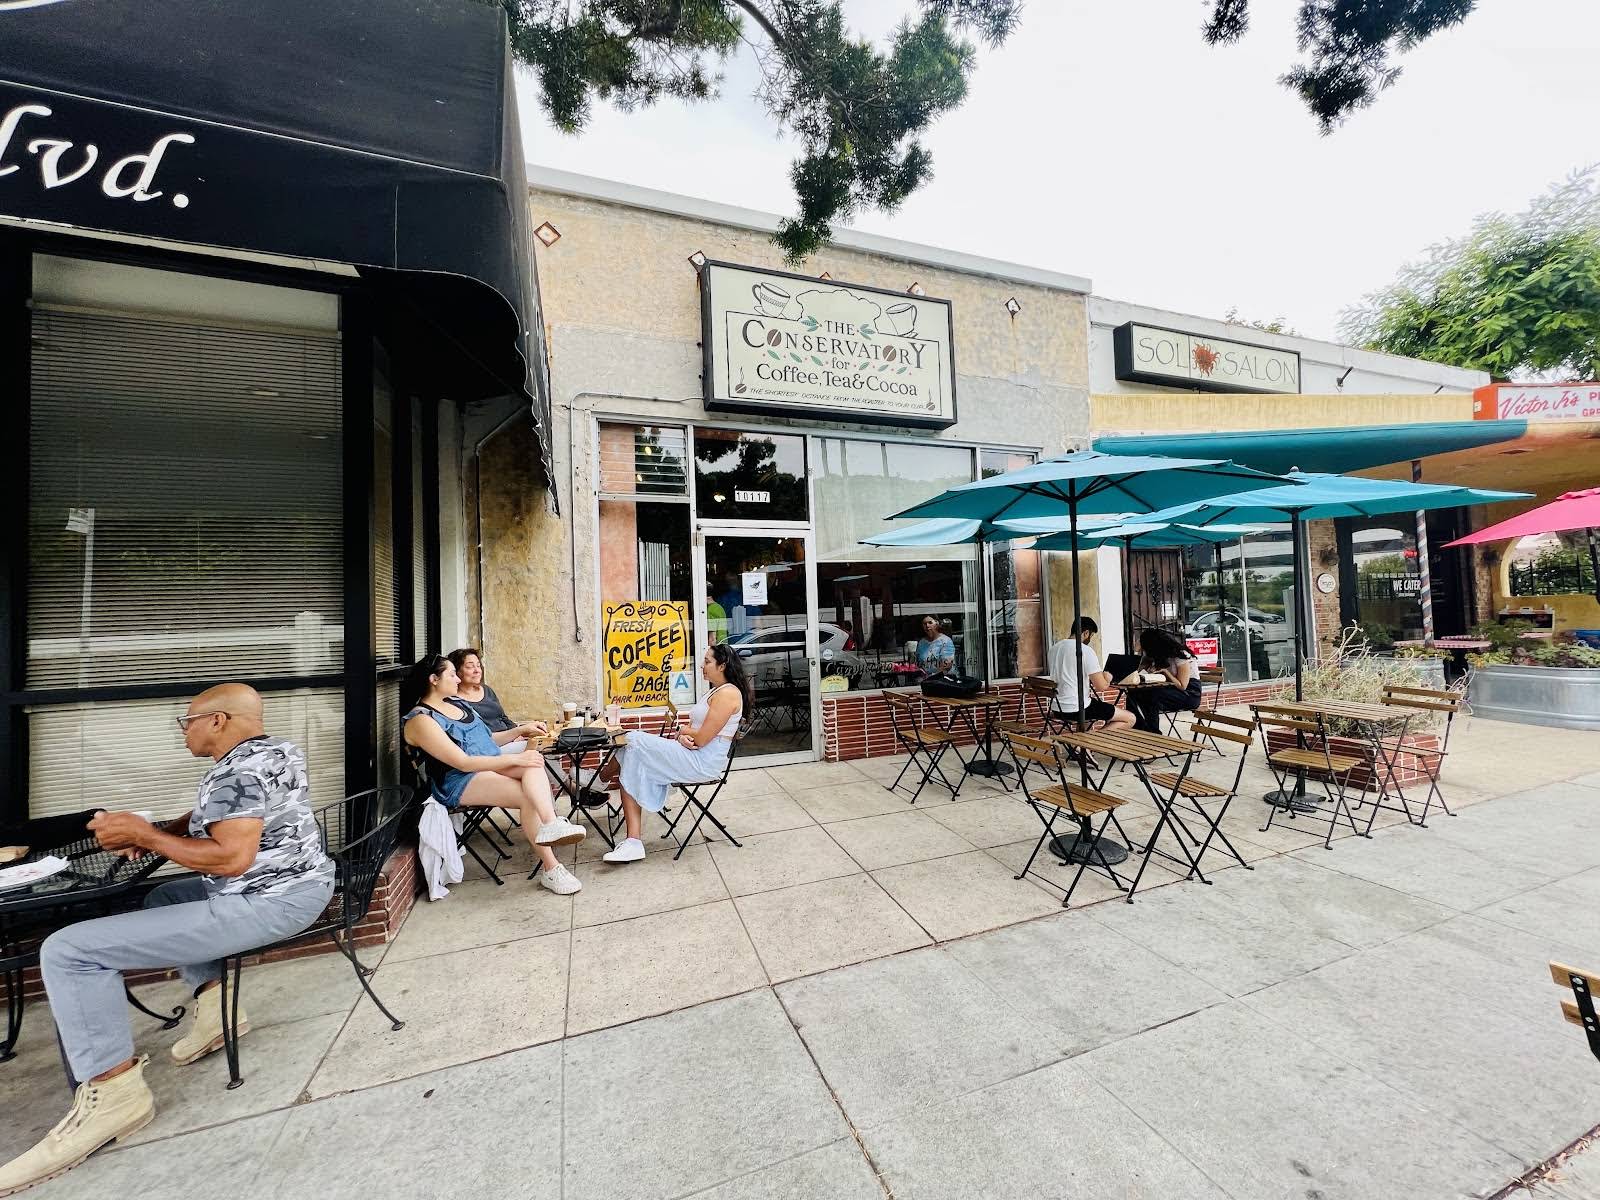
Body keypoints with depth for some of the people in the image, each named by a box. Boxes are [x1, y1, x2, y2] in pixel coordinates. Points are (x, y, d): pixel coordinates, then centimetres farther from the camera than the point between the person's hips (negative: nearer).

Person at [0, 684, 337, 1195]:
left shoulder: (238, 769, -18)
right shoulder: (276, 750, 12)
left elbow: (230, 859, -25)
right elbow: (212, 816, 26)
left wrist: (144, 834, -13)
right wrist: (153, 831, 9)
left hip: (268, 903, -10)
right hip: (298, 885, 10)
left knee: (66, 952, -6)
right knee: (165, 896, 34)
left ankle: (112, 1091, -1)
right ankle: (216, 1003, 24)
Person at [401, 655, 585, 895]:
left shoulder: (457, 702, 15)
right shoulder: (420, 719, -11)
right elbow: (462, 762, -19)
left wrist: (521, 730, 9)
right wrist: (515, 759, -22)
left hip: (489, 765, 7)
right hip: (458, 782, -7)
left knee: (534, 763, -27)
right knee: (529, 797, -28)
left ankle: (551, 825, -46)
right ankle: (551, 869, -27)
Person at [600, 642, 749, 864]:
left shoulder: (728, 693, -13)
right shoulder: (715, 691, 20)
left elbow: (701, 738, -19)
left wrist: (682, 732, 2)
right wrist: (684, 735, -7)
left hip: (703, 762, -10)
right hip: (694, 757, 10)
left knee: (634, 742, -14)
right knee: (635, 769, -7)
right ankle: (633, 841, -7)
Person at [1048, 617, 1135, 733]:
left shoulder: (1054, 648, 8)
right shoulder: (1086, 651, -14)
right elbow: (1101, 687, -15)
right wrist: (1107, 678, 8)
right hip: (1077, 709, -8)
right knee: (1130, 719, 3)